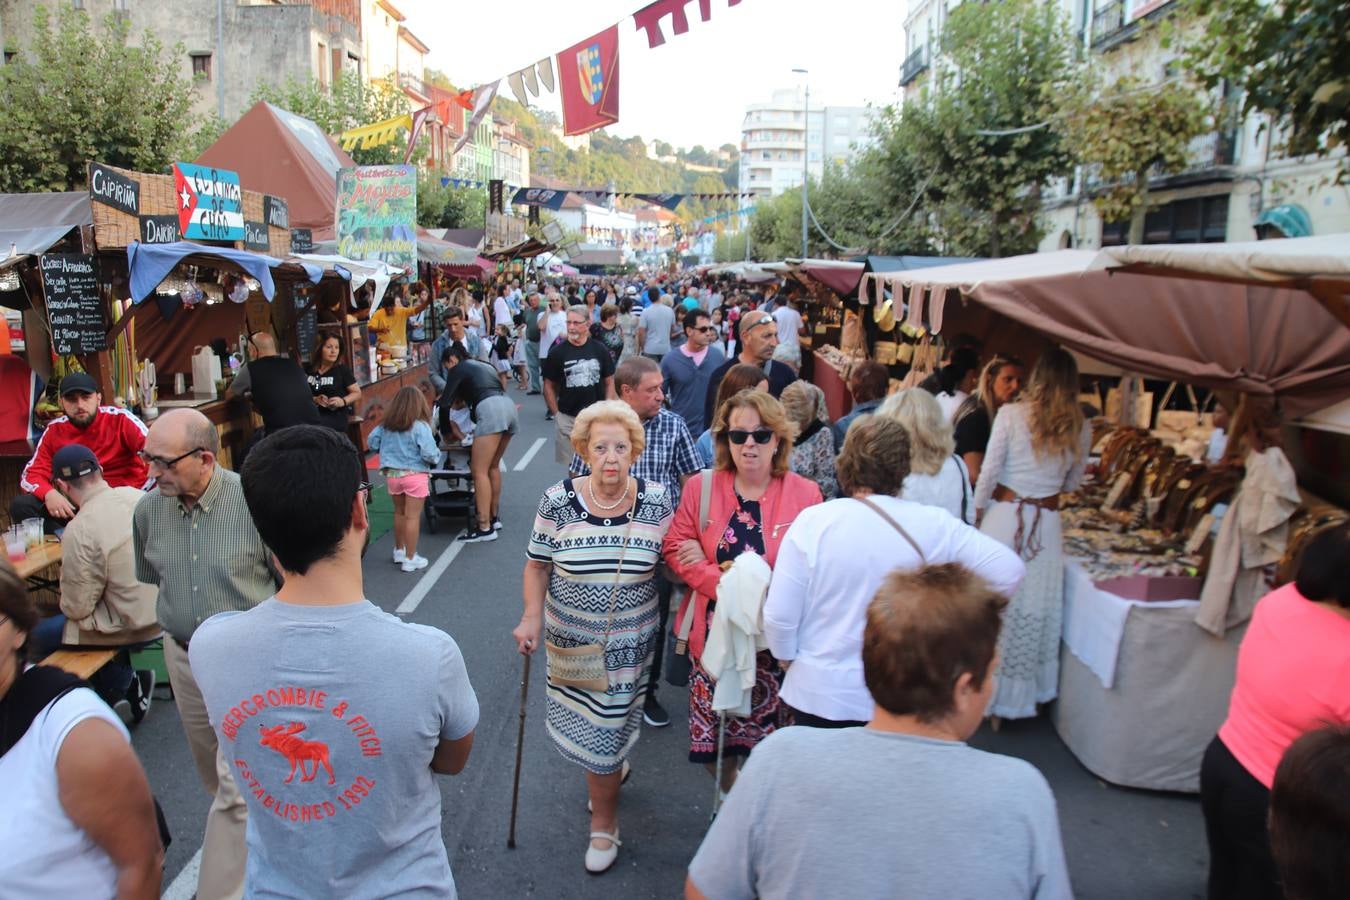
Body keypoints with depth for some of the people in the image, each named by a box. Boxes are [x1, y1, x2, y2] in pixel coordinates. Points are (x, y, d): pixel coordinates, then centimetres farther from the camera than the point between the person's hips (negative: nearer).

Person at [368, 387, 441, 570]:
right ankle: (410, 559, 6)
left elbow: (371, 442, 6)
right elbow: (429, 454, -20)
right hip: (414, 474, -5)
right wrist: (437, 457, 1)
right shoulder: (420, 426, -16)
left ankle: (399, 551, 35)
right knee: (412, 516, 1)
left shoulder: (386, 425, 0)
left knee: (399, 512, 21)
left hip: (391, 474, 5)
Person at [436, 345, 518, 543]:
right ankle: (494, 518, 25)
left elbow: (445, 403, 4)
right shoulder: (481, 365, 32)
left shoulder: (458, 369, 10)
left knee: (479, 471, -7)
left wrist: (446, 432, 16)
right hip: (508, 406, 8)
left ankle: (485, 527, -10)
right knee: (493, 467, 19)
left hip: (491, 409, -8)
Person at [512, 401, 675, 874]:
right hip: (571, 639, 1)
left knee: (605, 728, 6)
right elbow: (538, 565, -2)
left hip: (629, 642, -1)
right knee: (586, 725, 14)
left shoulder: (655, 500, -10)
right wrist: (531, 616, -12)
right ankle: (612, 772, 49)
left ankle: (603, 825, 29)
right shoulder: (558, 500, -10)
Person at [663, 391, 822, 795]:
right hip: (715, 631, 2)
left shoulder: (805, 494, -7)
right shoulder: (701, 487, 0)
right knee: (711, 735, 13)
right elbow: (676, 548, -2)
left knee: (770, 734, 8)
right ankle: (730, 795, 44)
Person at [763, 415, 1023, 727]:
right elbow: (1008, 571, -11)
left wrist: (787, 657, 8)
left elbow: (779, 615, -12)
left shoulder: (813, 522, -14)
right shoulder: (932, 525, -11)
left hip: (819, 693, 0)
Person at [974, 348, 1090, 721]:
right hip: (1047, 522, 2)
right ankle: (1023, 691, 23)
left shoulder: (1011, 414, -8)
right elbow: (1072, 483, 13)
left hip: (1004, 515, -2)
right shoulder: (1081, 428, 1)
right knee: (1036, 607, 12)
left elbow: (989, 472, -7)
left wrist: (977, 512, 6)